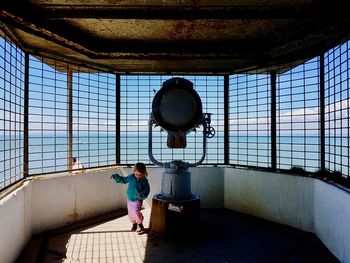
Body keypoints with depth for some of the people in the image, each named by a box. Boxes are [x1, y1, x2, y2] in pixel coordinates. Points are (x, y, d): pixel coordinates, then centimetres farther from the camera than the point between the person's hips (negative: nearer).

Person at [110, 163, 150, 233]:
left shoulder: (144, 180, -12)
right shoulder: (131, 177, -2)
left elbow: (146, 190, -15)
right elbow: (123, 180, 14)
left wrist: (142, 195, -33)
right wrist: (116, 177, 2)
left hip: (138, 199, -5)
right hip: (130, 199, 5)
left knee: (136, 211, -23)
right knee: (130, 213, 10)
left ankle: (140, 225, 0)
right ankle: (134, 224, 37)